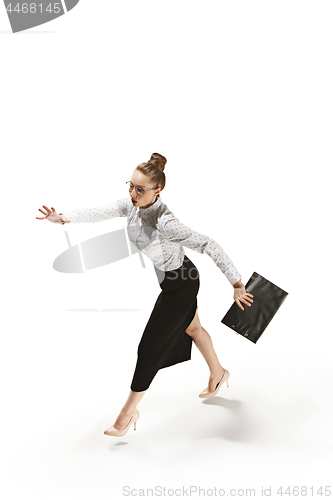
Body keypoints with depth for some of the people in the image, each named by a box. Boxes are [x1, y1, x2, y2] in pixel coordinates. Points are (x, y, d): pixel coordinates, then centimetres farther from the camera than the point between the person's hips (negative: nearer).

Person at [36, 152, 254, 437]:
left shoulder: (165, 222, -38)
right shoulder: (132, 204, -14)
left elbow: (209, 246, -38)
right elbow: (100, 213, -12)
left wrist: (237, 284, -38)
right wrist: (63, 218, -28)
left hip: (181, 286, -9)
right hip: (170, 278, 9)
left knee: (150, 347, 0)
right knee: (191, 328, 28)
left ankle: (130, 411, 17)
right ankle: (218, 373, 54)